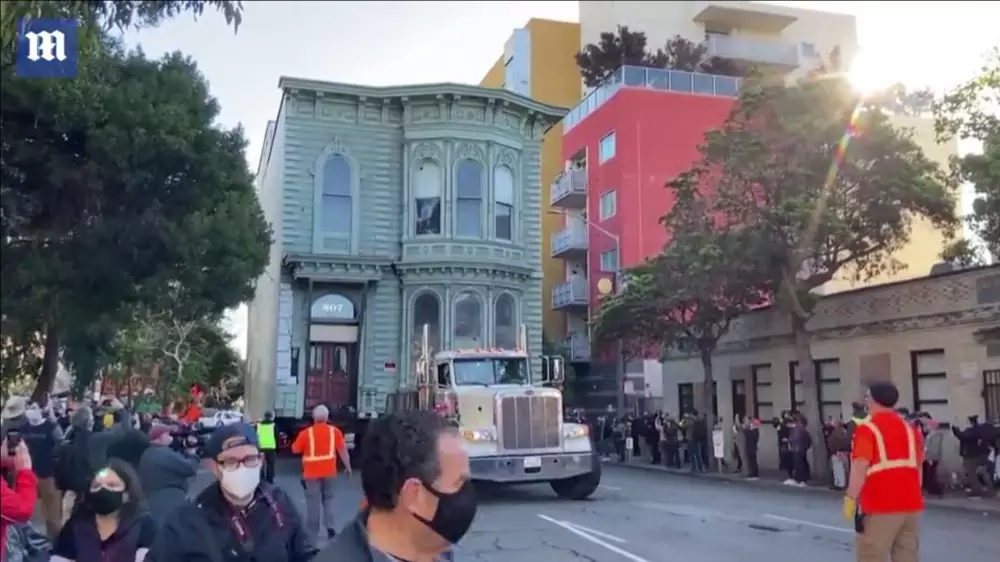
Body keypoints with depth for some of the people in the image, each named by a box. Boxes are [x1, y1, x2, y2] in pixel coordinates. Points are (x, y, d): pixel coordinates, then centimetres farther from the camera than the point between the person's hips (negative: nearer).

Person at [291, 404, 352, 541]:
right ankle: (330, 527, 4)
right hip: (329, 471, 2)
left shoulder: (306, 433, -6)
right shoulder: (334, 431, -2)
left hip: (312, 472, -2)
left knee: (313, 501, 5)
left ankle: (312, 531, 8)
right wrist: (348, 466, 5)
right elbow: (342, 450, -2)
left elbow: (295, 450, 2)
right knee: (328, 499, 16)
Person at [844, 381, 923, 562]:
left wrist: (850, 498, -14)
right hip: (911, 505, 7)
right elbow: (918, 466, 18)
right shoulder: (910, 429, 12)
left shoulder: (867, 429, -8)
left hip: (880, 506, -7)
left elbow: (860, 467, -16)